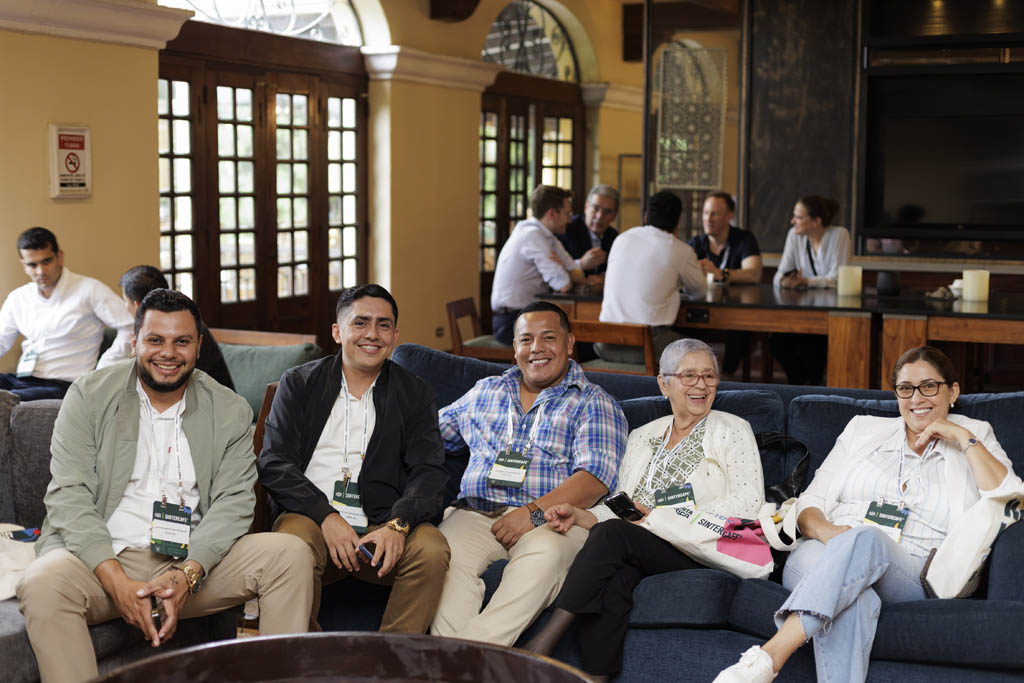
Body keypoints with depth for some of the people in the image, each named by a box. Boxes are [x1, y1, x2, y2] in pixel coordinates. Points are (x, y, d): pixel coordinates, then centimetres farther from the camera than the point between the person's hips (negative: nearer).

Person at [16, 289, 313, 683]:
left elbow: (234, 502, -1)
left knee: (291, 555, -18)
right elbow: (69, 496, -7)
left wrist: (187, 575, -20)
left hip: (195, 562, 2)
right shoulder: (89, 396, 2)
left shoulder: (230, 411, 7)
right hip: (103, 558, -2)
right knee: (42, 585, -33)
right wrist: (119, 583, -21)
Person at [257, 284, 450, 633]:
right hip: (313, 519, -1)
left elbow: (429, 471, 3)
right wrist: (326, 517, -14)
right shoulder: (299, 384, 12)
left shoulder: (415, 394, 14)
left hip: (382, 528, 1)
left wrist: (397, 525, -18)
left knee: (433, 549, -28)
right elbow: (274, 463, 1)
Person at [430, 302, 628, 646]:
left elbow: (595, 478, -4)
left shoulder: (594, 404, 11)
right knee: (446, 551, -31)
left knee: (543, 556, -38)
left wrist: (534, 512, -17)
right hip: (476, 513, 3)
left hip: (550, 519, -3)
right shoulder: (485, 391, 26)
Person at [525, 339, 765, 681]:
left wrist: (659, 518, -12)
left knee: (611, 534, -29)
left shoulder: (733, 431, 8)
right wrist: (581, 515, -6)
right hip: (637, 555, 4)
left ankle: (543, 643, -27)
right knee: (614, 575, -33)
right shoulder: (642, 437, 22)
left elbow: (748, 503, -6)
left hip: (700, 554, -4)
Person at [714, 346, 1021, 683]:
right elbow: (810, 503, 16)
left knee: (866, 538, -39)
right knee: (853, 598, -38)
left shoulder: (974, 441, 21)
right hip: (824, 553, 2)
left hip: (909, 575, -2)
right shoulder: (864, 430, 25)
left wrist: (964, 438, 1)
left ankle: (769, 655, -54)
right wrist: (824, 530, -8)